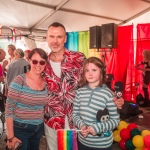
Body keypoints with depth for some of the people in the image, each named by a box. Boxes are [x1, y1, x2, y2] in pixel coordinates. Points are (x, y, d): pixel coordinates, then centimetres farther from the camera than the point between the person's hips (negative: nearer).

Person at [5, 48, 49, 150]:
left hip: (39, 129, 5)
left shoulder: (46, 83, 0)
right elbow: (9, 109, -15)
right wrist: (10, 136, -14)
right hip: (20, 129, -5)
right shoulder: (19, 81, -16)